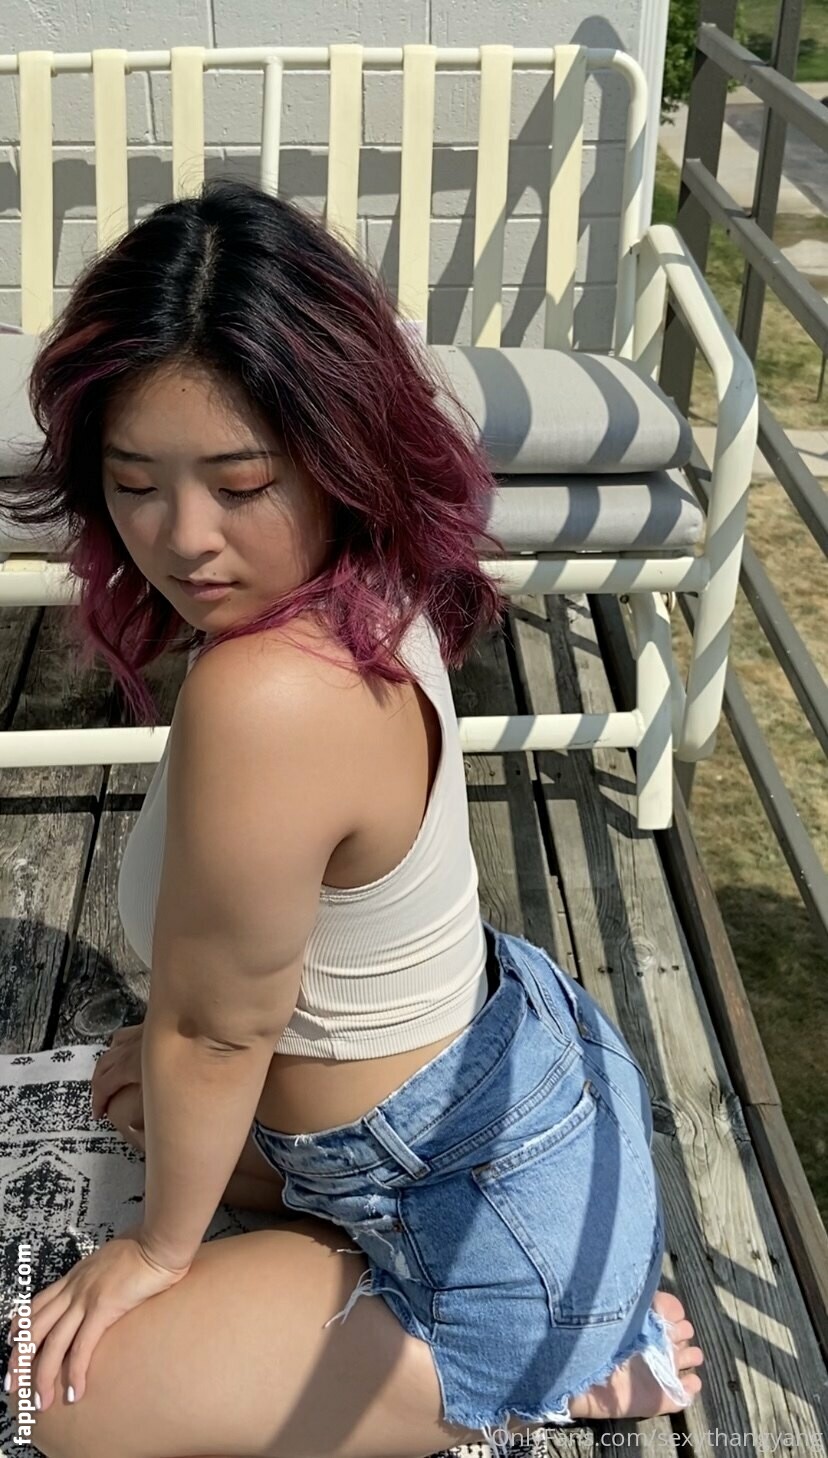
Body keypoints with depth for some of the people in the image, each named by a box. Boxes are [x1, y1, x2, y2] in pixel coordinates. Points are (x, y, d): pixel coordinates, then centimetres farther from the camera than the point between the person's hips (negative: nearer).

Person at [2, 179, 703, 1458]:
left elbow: (216, 1035, -21)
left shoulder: (268, 701, -37)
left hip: (497, 1214, -8)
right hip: (519, 1049, 9)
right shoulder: (368, 596, -10)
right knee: (148, 1101, 31)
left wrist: (160, 1246, -4)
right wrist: (174, 1043, 15)